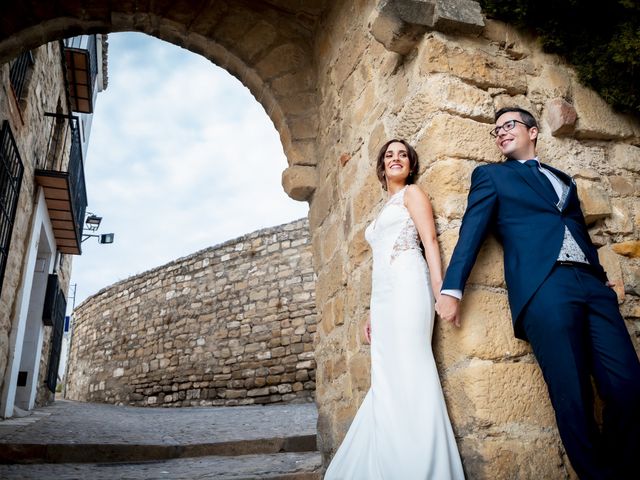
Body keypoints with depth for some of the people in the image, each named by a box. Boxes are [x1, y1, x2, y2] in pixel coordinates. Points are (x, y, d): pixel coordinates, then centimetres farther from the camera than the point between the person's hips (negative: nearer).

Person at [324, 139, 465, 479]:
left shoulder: (412, 193, 10)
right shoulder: (383, 212, 31)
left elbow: (430, 242, -3)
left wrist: (440, 289, -16)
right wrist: (371, 313, 21)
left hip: (407, 284, -8)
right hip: (383, 294, 8)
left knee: (409, 372, -14)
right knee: (388, 379, 2)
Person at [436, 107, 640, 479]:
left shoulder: (564, 179, 29)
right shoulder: (490, 175, 16)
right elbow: (472, 231, 4)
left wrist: (603, 277, 13)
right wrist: (452, 288, -6)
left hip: (592, 284, 4)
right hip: (542, 287, -4)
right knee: (573, 397, -8)